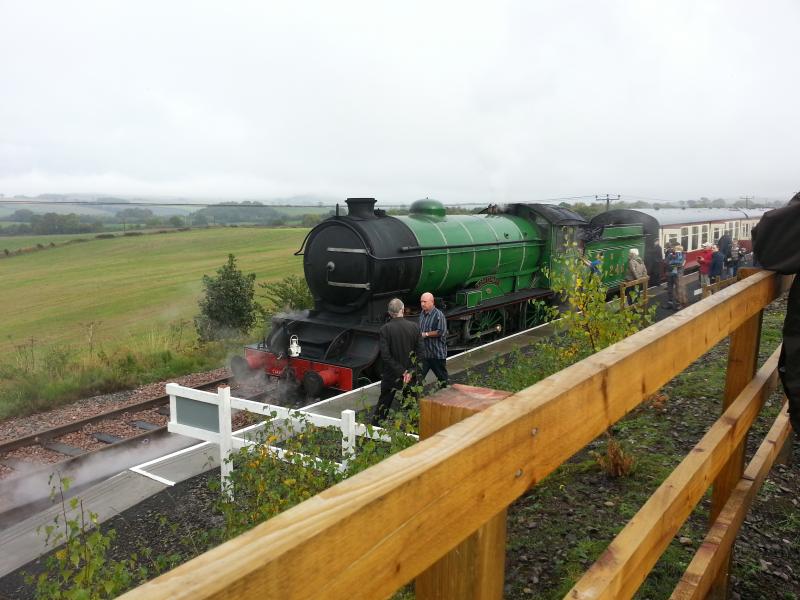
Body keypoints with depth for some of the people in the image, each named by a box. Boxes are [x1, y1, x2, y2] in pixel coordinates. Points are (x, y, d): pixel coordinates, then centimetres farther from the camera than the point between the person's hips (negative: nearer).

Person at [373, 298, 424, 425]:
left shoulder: (385, 329, -13)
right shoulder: (413, 327, -6)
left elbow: (385, 356, -17)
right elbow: (420, 352, -6)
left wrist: (402, 372, -13)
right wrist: (410, 371, -7)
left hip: (391, 375, -1)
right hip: (410, 376, 2)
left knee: (383, 405, 12)